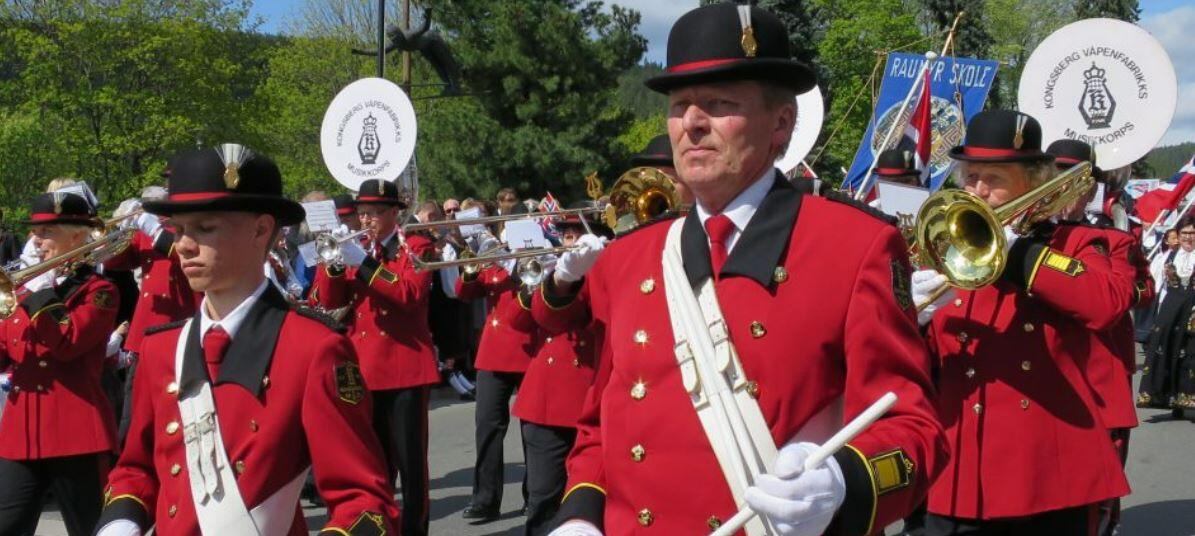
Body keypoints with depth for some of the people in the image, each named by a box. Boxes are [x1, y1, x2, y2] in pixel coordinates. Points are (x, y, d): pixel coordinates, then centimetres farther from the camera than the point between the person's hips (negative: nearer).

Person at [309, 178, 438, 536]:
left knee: (409, 457, -2)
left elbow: (411, 293, -17)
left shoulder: (416, 247, 1)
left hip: (405, 366, -5)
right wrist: (333, 263, -10)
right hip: (364, 367, 5)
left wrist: (364, 265, -20)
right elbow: (329, 301, 7)